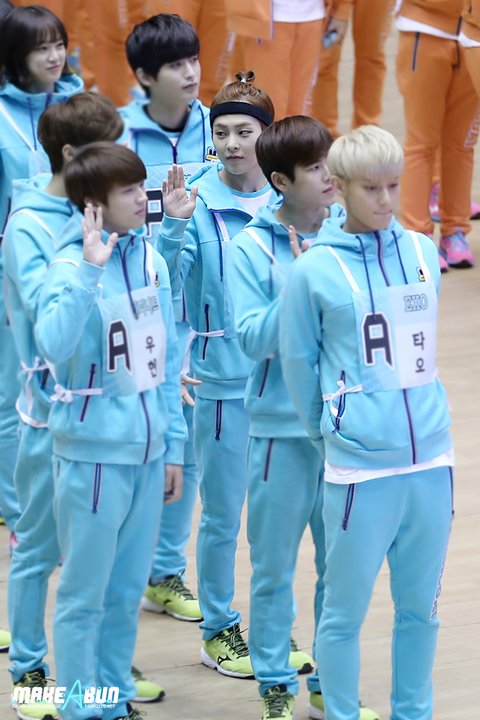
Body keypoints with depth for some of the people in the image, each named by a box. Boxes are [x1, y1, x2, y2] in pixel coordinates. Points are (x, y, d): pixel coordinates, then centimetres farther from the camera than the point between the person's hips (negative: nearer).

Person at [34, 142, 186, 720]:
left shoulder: (150, 260, 4)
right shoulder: (71, 266, -14)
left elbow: (167, 362, 11)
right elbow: (54, 347, -33)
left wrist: (173, 447, 11)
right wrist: (90, 268, -34)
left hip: (147, 452, 6)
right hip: (93, 454, -6)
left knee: (127, 590, 16)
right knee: (85, 595, 5)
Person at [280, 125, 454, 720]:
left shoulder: (422, 252, 5)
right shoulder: (314, 269, -7)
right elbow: (298, 364, 1)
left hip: (431, 459, 4)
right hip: (358, 468, -4)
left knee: (421, 605, 13)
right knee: (345, 610, 4)